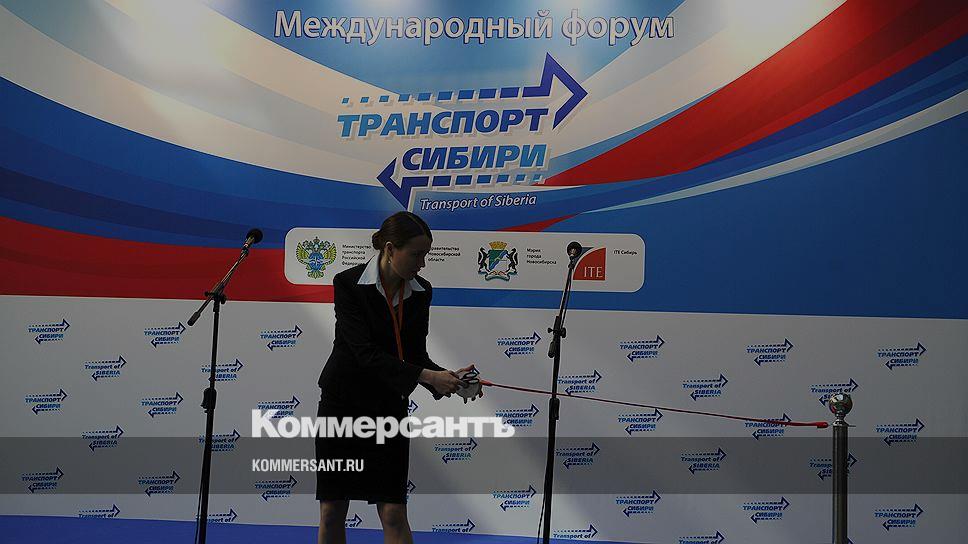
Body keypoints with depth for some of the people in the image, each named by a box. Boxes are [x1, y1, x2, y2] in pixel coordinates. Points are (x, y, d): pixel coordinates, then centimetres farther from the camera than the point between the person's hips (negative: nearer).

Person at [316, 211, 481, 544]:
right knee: (332, 512, 4)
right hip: (343, 402, -3)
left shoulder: (421, 292, -2)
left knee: (393, 513, -3)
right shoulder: (348, 283, -17)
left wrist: (446, 377, -19)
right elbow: (365, 352, -25)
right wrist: (426, 376, -32)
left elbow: (416, 354, 2)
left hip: (390, 407, 3)